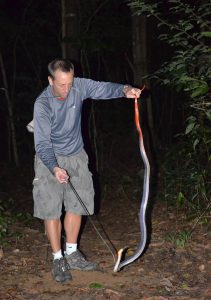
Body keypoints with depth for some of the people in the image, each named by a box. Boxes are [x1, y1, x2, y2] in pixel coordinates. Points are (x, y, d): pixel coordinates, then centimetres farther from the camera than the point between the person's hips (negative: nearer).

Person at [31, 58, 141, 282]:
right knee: (51, 209, -5)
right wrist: (54, 168, -40)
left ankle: (72, 254, 21)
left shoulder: (79, 86, -13)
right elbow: (42, 143, -26)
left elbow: (103, 88, -16)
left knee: (77, 205, 8)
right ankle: (58, 259, 7)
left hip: (76, 156, 4)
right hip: (50, 160, -4)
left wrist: (124, 90, -39)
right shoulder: (42, 104, -23)